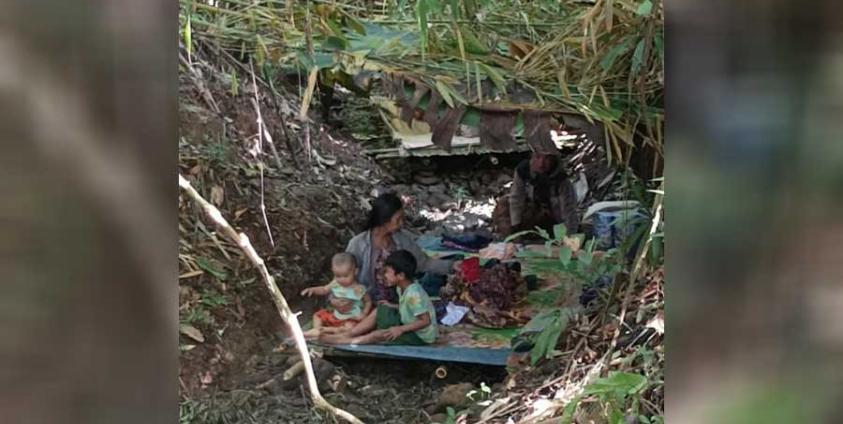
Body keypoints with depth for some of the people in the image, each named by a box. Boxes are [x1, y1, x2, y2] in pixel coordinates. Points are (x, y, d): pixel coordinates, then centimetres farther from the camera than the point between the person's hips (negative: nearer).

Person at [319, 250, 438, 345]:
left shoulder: (414, 294, -27)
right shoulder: (402, 289, 1)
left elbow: (425, 321, -27)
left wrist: (401, 329, -28)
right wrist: (392, 307, 2)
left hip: (421, 337, -10)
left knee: (379, 335, -23)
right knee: (380, 311, 4)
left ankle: (343, 341, -15)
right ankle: (347, 334, 0)